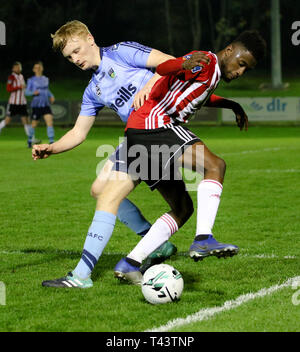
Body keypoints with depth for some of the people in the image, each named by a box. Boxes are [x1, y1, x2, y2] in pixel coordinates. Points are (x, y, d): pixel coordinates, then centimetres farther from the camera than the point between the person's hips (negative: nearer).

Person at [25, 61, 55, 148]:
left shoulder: (46, 79, 13)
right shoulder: (31, 80, -1)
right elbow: (26, 92, 0)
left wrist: (51, 96, 10)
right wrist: (33, 93, -19)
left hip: (46, 105, 3)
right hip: (36, 105, -3)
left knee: (50, 122, -12)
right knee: (34, 124, 4)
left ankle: (51, 142, -12)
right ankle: (29, 140, 27)